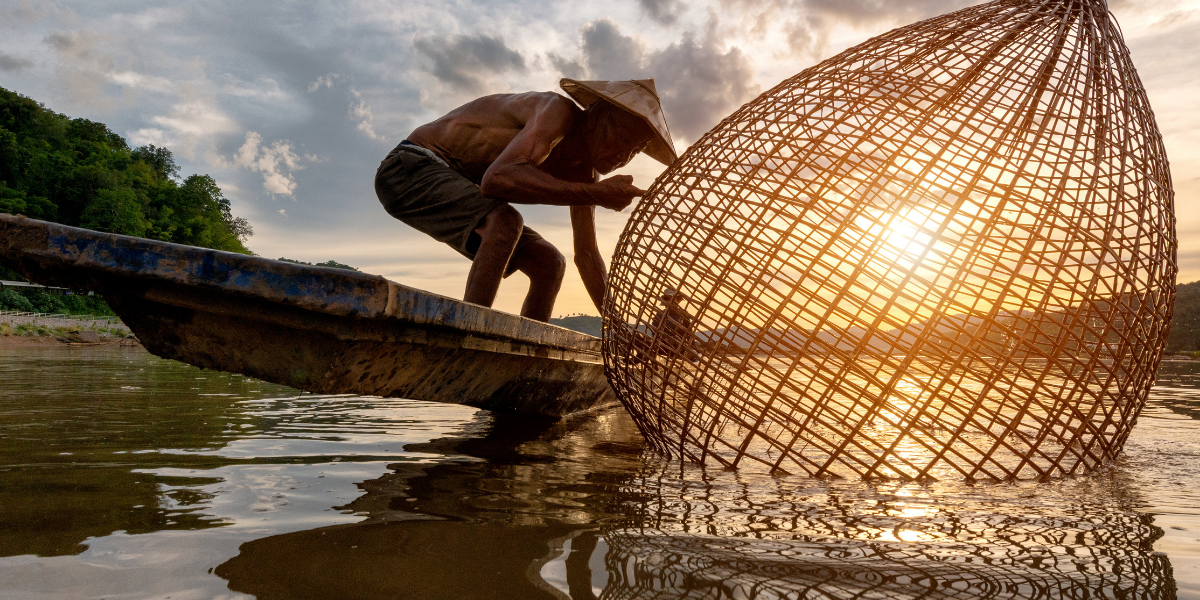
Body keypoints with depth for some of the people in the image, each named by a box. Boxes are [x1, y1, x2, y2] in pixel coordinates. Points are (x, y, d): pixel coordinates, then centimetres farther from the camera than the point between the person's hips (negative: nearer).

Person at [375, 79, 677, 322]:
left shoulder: (582, 171, 2)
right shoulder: (560, 111, -23)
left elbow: (587, 255, 6)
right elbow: (499, 178, -40)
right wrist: (597, 194, -39)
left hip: (456, 185, 9)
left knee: (550, 263, 0)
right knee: (505, 222, -35)